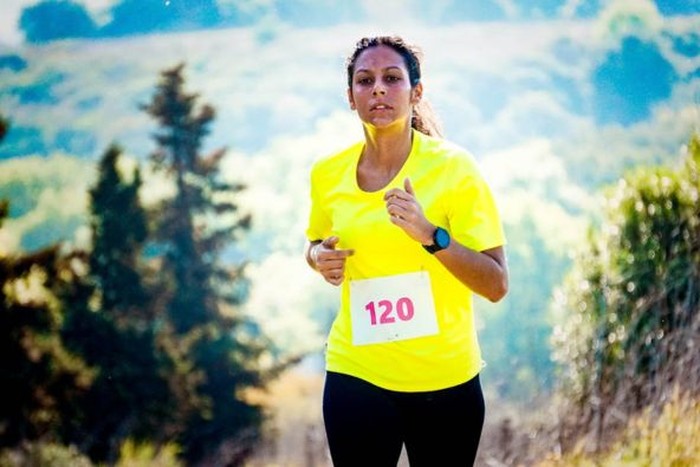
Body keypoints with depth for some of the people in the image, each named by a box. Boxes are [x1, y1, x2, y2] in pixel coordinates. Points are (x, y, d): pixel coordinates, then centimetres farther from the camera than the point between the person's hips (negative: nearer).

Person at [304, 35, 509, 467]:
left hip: (444, 378, -2)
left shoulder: (453, 166, -11)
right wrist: (321, 257, -4)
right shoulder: (328, 173, -1)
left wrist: (430, 235, -27)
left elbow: (496, 284, -13)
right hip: (356, 373, 2)